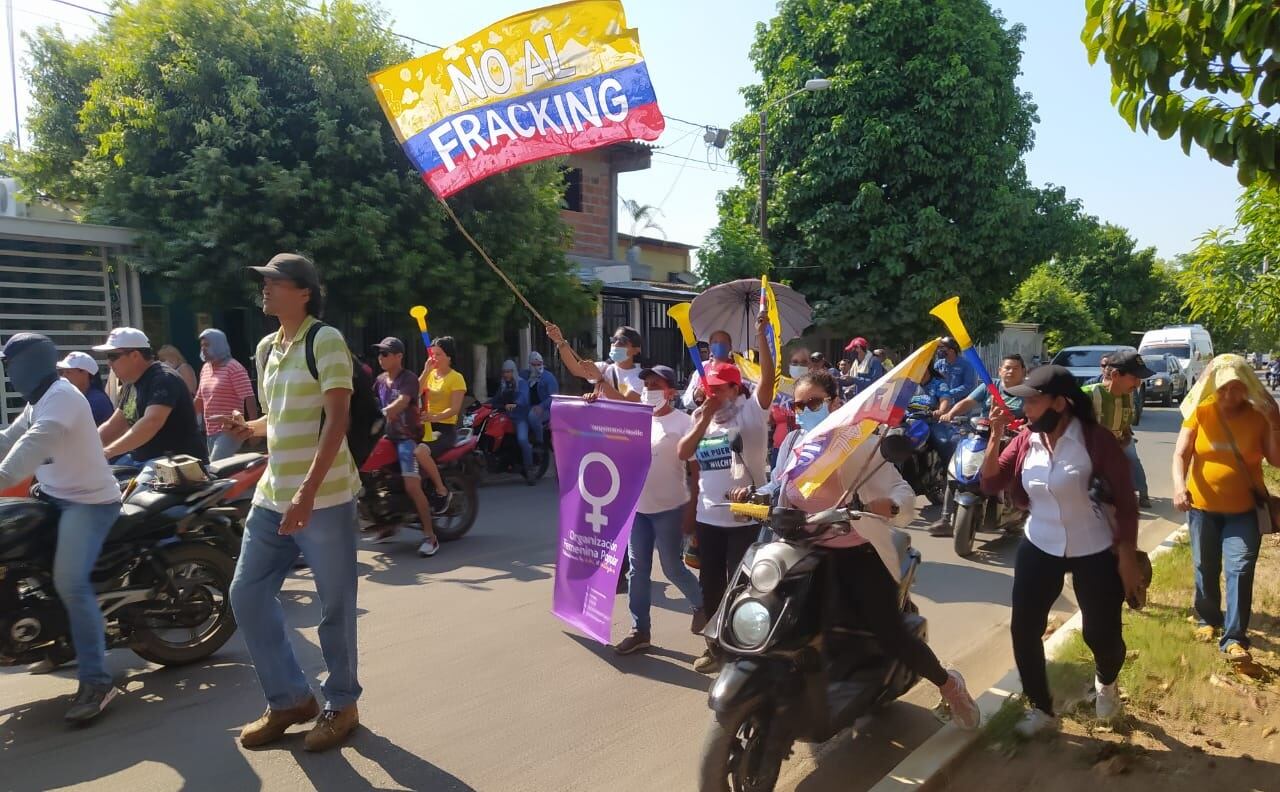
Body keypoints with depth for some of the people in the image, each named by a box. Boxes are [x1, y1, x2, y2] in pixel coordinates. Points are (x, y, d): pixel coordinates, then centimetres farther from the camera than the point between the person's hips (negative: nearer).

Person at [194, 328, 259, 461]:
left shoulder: (234, 368, -10)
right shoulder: (205, 369, 13)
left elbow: (249, 398, -16)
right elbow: (200, 399, 23)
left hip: (229, 432, -8)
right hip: (211, 432, 8)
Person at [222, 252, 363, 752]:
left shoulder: (325, 340, -10)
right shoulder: (266, 348, 15)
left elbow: (337, 419, -18)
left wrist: (309, 490, -24)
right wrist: (248, 428, 3)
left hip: (324, 497, -8)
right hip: (272, 496, 8)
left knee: (334, 607, 4)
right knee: (247, 595, 10)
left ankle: (341, 704, 23)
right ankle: (290, 698, 26)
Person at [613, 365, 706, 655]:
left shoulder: (683, 422, -9)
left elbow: (695, 468, -9)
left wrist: (692, 508, -13)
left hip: (669, 509, -5)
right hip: (637, 507, 5)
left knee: (672, 568, 4)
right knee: (638, 569, 9)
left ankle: (701, 604, 33)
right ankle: (640, 630, 19)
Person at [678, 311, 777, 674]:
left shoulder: (752, 410, -6)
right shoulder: (701, 417, 10)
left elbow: (768, 378, -23)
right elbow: (683, 454, -1)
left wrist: (760, 335, -31)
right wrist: (704, 419, -9)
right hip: (708, 518, 6)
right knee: (711, 584, 17)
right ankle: (716, 644, 34)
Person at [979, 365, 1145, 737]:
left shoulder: (1096, 439, -15)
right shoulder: (1025, 441, -2)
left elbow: (1126, 500, -11)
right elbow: (990, 484, -7)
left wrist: (1128, 556, -12)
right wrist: (996, 435, -17)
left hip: (1096, 552, -4)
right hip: (1040, 549, 4)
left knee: (1101, 634, 6)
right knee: (1023, 629, 1)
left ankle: (1106, 682, 44)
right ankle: (1042, 710, 21)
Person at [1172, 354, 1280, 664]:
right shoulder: (1200, 411, -8)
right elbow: (1180, 454, -11)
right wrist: (1179, 484, -29)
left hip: (1244, 509, 0)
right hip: (1203, 506, 0)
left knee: (1239, 570, -6)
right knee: (1205, 568, 13)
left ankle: (1234, 638, 0)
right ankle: (1207, 619, 34)